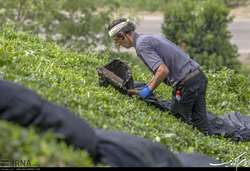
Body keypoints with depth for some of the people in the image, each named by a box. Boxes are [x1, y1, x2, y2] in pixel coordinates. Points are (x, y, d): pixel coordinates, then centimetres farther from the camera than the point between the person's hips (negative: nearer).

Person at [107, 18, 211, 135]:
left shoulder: (141, 45, -11)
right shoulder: (152, 37, 19)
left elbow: (163, 71, -22)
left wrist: (149, 89, -9)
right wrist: (147, 86, 27)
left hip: (186, 84, -9)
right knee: (200, 123, 11)